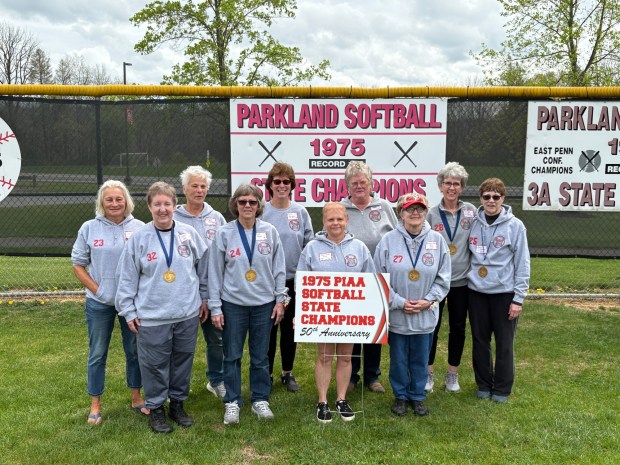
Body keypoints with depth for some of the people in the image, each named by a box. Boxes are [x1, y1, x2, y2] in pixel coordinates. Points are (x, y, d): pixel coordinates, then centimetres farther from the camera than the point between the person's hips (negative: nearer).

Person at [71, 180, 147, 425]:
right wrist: (97, 290, -8)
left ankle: (136, 398, 29)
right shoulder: (89, 228, -4)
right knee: (97, 353, 9)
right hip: (99, 304, 0)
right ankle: (95, 405, 23)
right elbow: (78, 264, 1)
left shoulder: (139, 228, -5)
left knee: (134, 350, 12)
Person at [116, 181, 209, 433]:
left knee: (183, 360, 14)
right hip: (152, 317, -2)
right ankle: (156, 408, 26)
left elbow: (203, 269, 9)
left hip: (187, 314, 2)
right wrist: (128, 311, -1)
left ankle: (178, 403, 33)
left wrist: (205, 299, 12)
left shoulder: (189, 233, 0)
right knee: (155, 364, 8)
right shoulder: (139, 238, -5)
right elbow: (126, 278, -1)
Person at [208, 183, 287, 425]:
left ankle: (260, 400, 25)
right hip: (233, 304, -1)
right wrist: (215, 307, -4)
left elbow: (279, 268, 5)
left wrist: (280, 299, 2)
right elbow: (215, 272, -2)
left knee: (261, 356, 11)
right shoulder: (224, 233, -4)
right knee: (232, 356, 8)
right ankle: (232, 402, 21)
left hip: (264, 303, 1)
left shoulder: (270, 232, 0)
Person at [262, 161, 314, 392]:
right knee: (268, 329, 6)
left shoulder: (300, 212, 1)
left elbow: (309, 246, 5)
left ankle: (288, 373, 27)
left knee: (290, 329, 12)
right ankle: (267, 374, 21)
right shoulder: (261, 212, -3)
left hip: (294, 281, 2)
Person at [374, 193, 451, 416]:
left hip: (426, 315, 1)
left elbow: (443, 278, 2)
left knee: (420, 359, 13)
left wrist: (428, 300, -9)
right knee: (398, 358, 12)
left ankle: (418, 396, 31)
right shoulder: (389, 240, -8)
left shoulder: (437, 240, -2)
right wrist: (400, 302, -12)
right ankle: (400, 396, 30)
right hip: (396, 314, -1)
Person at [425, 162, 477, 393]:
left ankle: (452, 373, 25)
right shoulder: (431, 214, -2)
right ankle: (428, 372, 21)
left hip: (461, 280, 1)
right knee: (432, 326, 6)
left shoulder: (471, 212, 0)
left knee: (458, 328, 10)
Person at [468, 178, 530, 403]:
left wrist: (518, 298, -9)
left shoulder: (515, 226, -7)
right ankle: (484, 384, 28)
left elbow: (522, 264, -7)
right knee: (480, 341, 12)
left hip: (504, 292, -3)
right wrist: (470, 279, 4)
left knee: (504, 343, 6)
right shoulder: (474, 223, 2)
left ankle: (502, 388, 22)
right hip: (477, 291, 3)